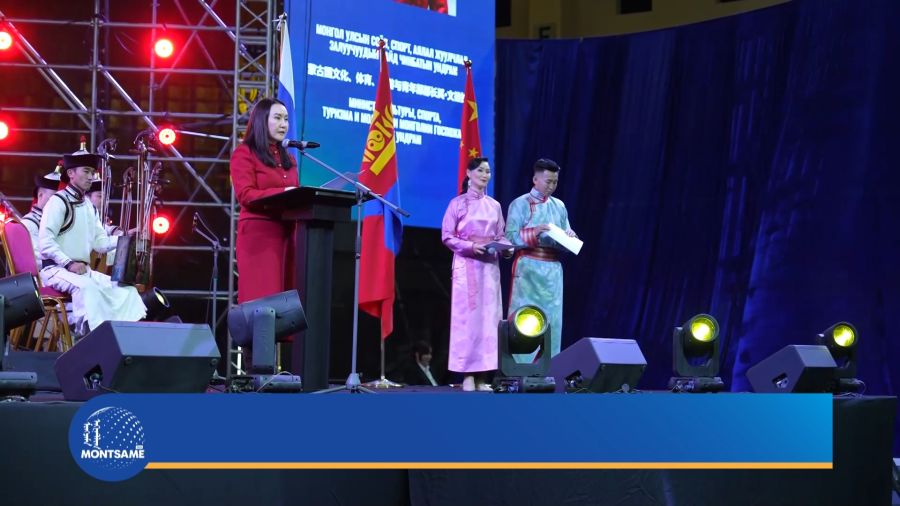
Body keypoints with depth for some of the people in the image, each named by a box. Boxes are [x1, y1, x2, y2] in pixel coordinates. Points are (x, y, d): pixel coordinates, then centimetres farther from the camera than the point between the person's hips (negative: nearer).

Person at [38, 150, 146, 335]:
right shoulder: (58, 202, -8)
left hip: (83, 270, 8)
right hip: (55, 269, -8)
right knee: (85, 285, -36)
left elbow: (101, 243, 13)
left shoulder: (88, 206, 17)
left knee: (125, 288, -6)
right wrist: (69, 264, -24)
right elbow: (45, 242, -17)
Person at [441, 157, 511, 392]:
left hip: (490, 266, 4)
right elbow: (447, 236, -3)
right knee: (467, 316, -7)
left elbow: (500, 236, 13)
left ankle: (482, 374, 1)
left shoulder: (494, 206, 14)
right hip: (467, 265, -4)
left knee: (489, 316, 0)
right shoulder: (458, 203, 2)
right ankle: (467, 375, -6)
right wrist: (471, 246, -17)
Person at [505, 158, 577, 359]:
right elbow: (510, 237, -9)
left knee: (551, 319, 1)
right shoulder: (520, 204, -1)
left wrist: (570, 237, -8)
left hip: (553, 269, 5)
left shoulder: (559, 206, 14)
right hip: (528, 268, -5)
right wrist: (534, 232, -23)